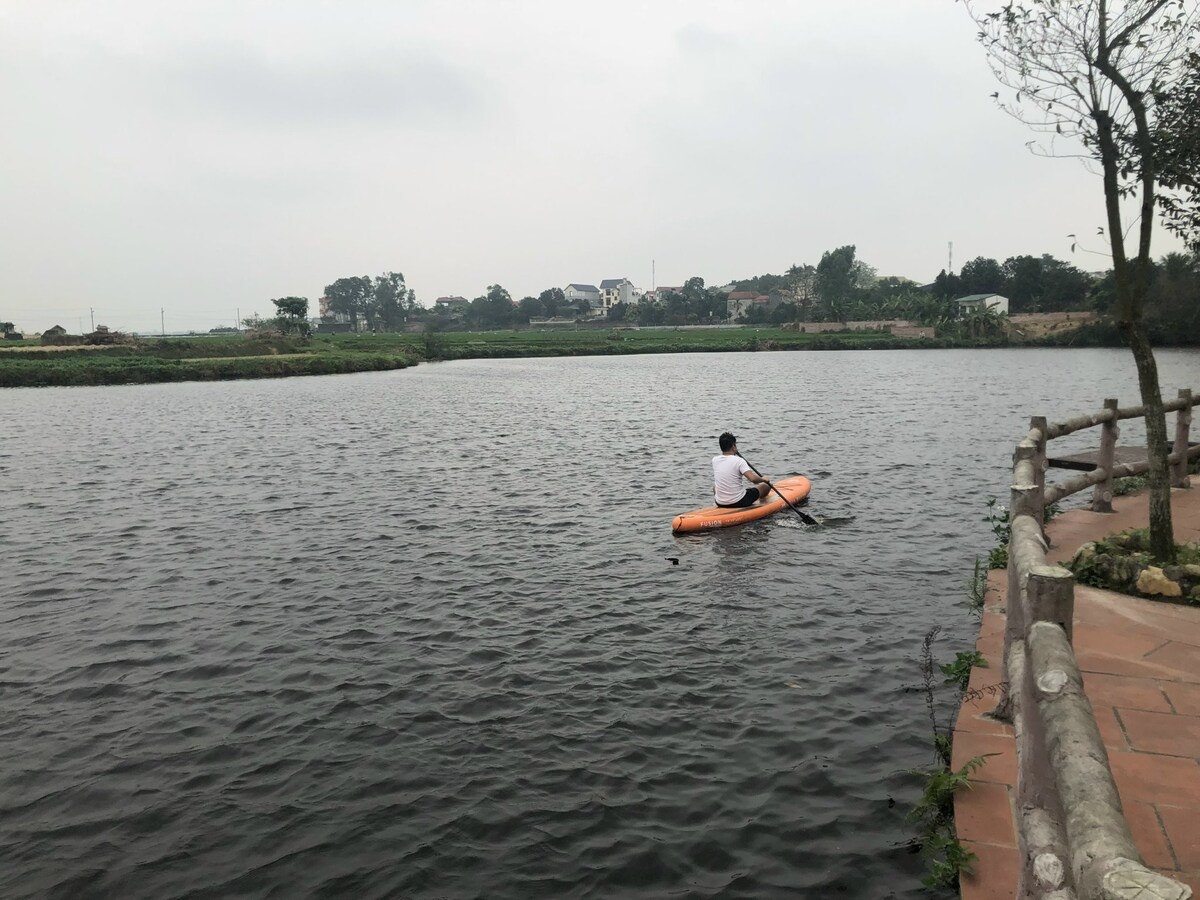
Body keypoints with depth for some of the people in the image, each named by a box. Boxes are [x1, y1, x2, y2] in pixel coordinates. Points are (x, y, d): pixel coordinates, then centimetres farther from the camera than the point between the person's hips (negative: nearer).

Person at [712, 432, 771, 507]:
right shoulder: (739, 461, -15)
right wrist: (763, 479, -7)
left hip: (720, 504, 5)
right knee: (766, 486, 16)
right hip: (739, 503, -5)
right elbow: (752, 478, -25)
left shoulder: (715, 460, 0)